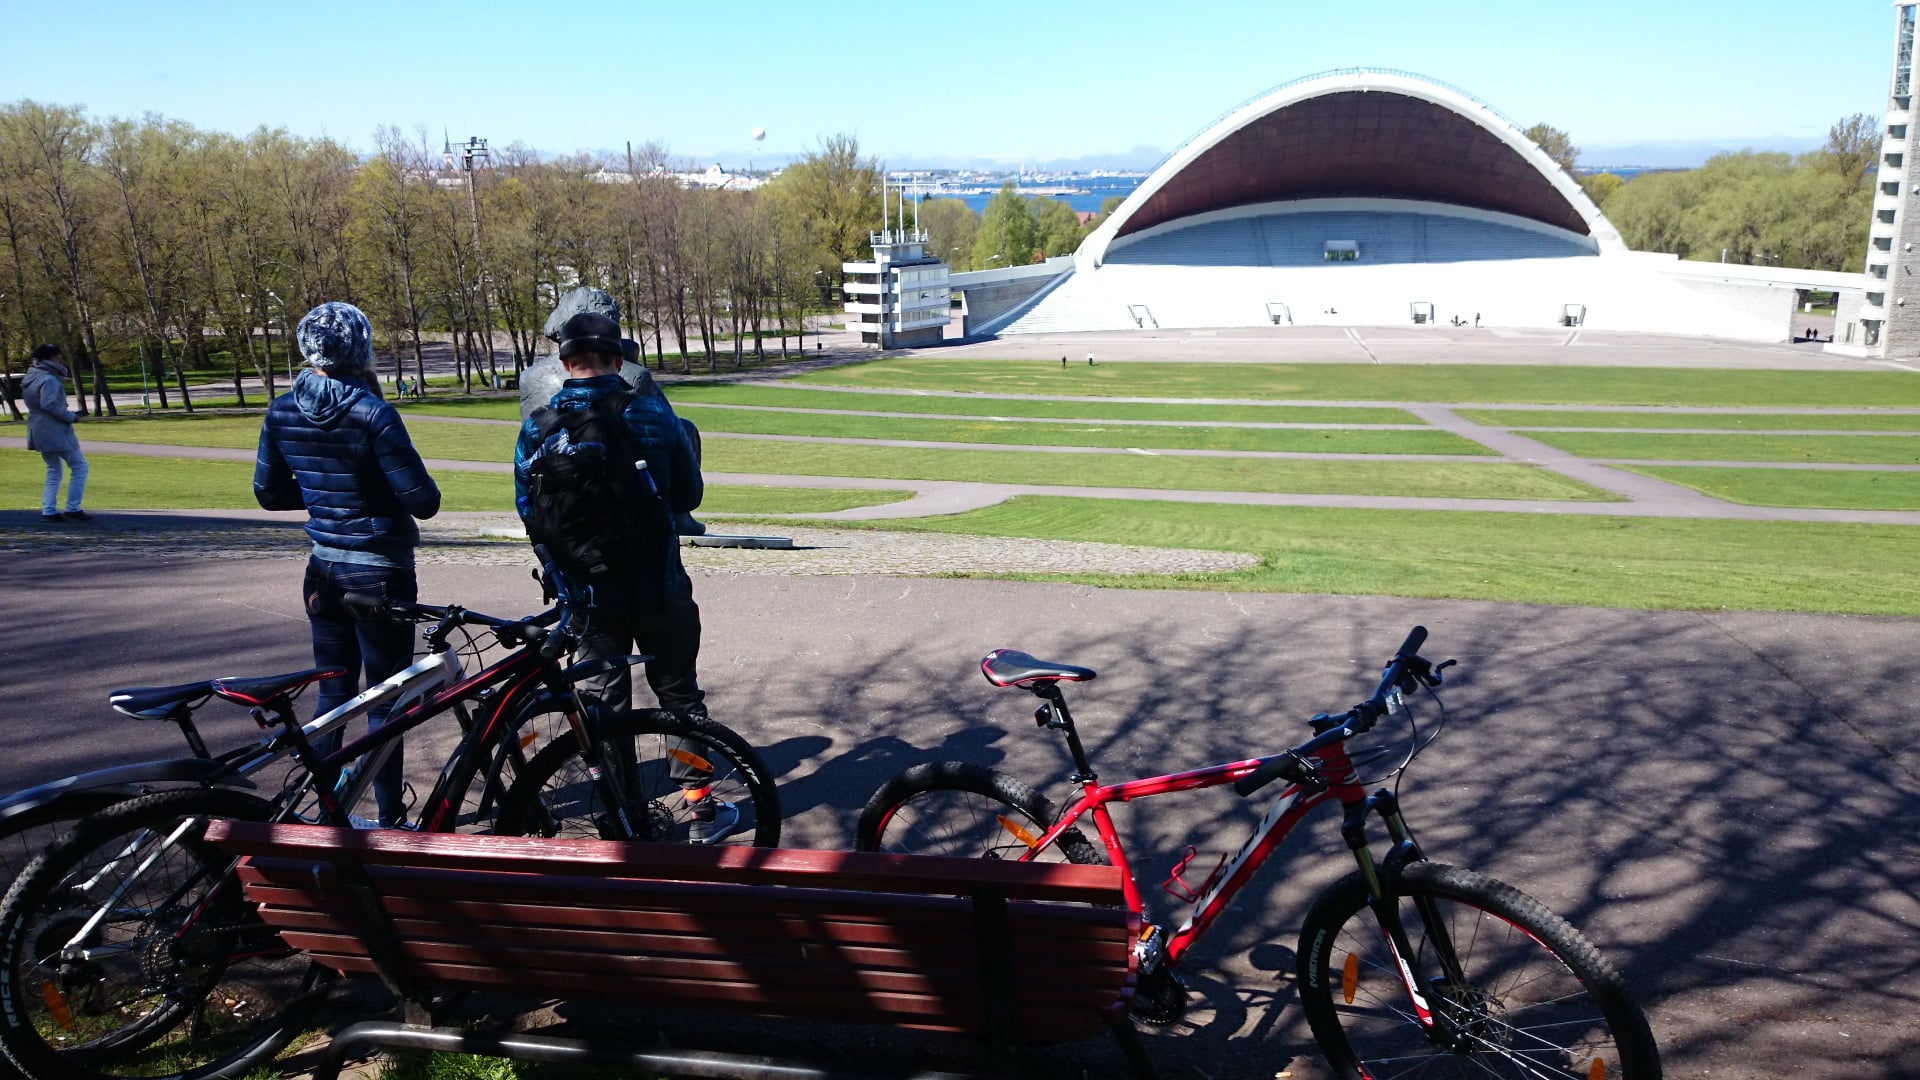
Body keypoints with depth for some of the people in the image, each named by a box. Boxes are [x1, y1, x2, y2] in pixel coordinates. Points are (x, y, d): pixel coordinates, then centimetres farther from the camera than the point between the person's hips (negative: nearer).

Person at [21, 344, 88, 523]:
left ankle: (48, 511, 13)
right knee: (79, 466, -1)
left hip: (39, 433, 10)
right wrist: (71, 416, -17)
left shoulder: (30, 378, 14)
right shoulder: (49, 380, -17)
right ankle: (73, 509, -3)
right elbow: (49, 404, -27)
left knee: (53, 471, 18)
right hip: (56, 432, -10)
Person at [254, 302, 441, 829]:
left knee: (332, 693, 17)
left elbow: (269, 492, 10)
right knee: (385, 701, 5)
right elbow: (423, 501, -19)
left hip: (323, 571, 6)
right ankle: (390, 820, 13)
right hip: (380, 573, -6)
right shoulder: (371, 413, -19)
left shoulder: (282, 412, 0)